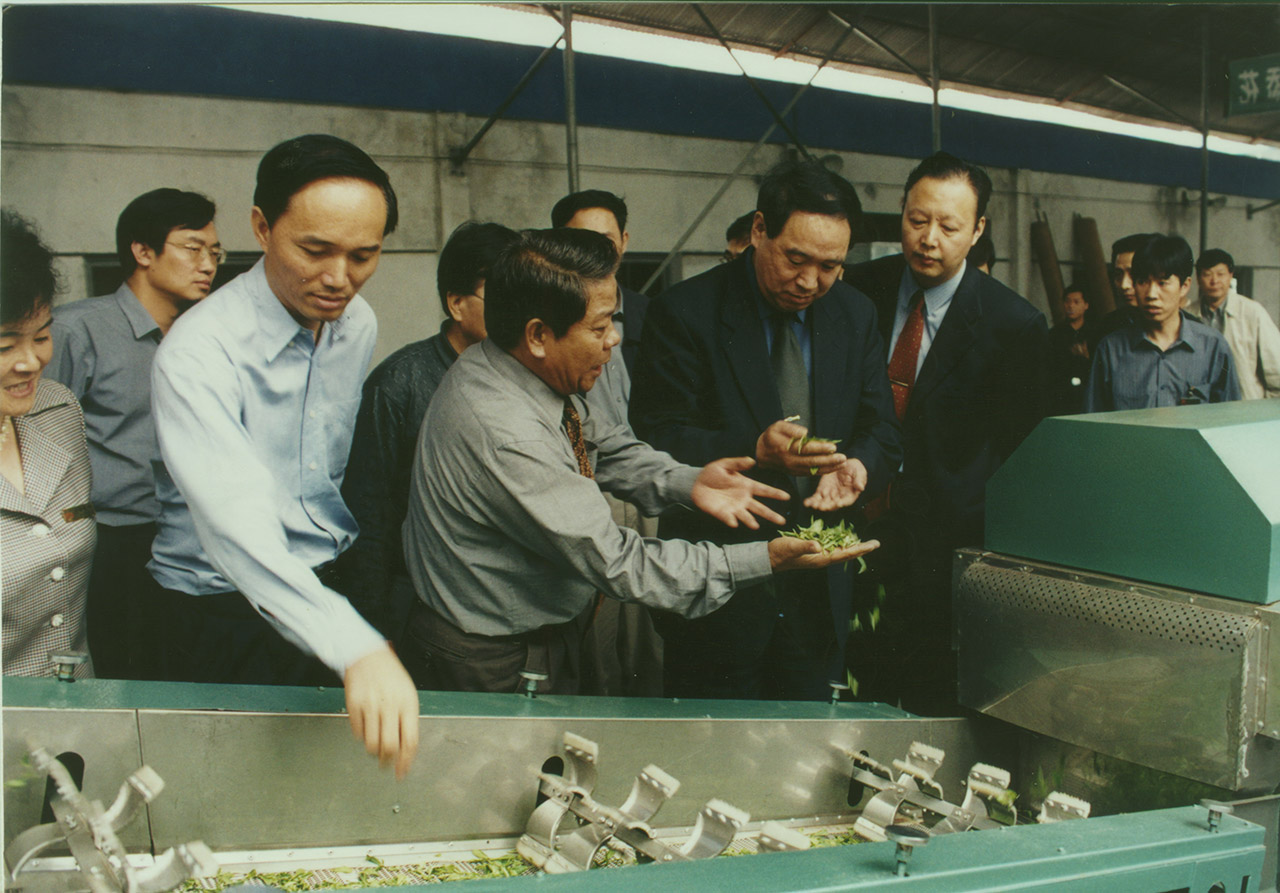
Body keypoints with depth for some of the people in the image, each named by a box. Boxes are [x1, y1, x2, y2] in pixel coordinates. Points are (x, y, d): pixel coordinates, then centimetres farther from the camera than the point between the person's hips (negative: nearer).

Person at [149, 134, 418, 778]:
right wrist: (356, 649, -50)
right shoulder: (198, 351, -24)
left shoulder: (359, 324, -1)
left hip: (336, 589, 6)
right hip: (226, 612, -5)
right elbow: (234, 523, -38)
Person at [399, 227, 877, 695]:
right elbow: (615, 561, -29)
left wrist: (687, 482, -14)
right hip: (495, 673, -8)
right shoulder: (506, 438, -34)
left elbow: (603, 445, 6)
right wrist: (766, 560, -26)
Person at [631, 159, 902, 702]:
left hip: (821, 589, 4)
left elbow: (881, 428, 8)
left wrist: (858, 464, -15)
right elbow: (657, 440, -13)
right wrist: (754, 451, -28)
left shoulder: (856, 316, 6)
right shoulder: (684, 314, -9)